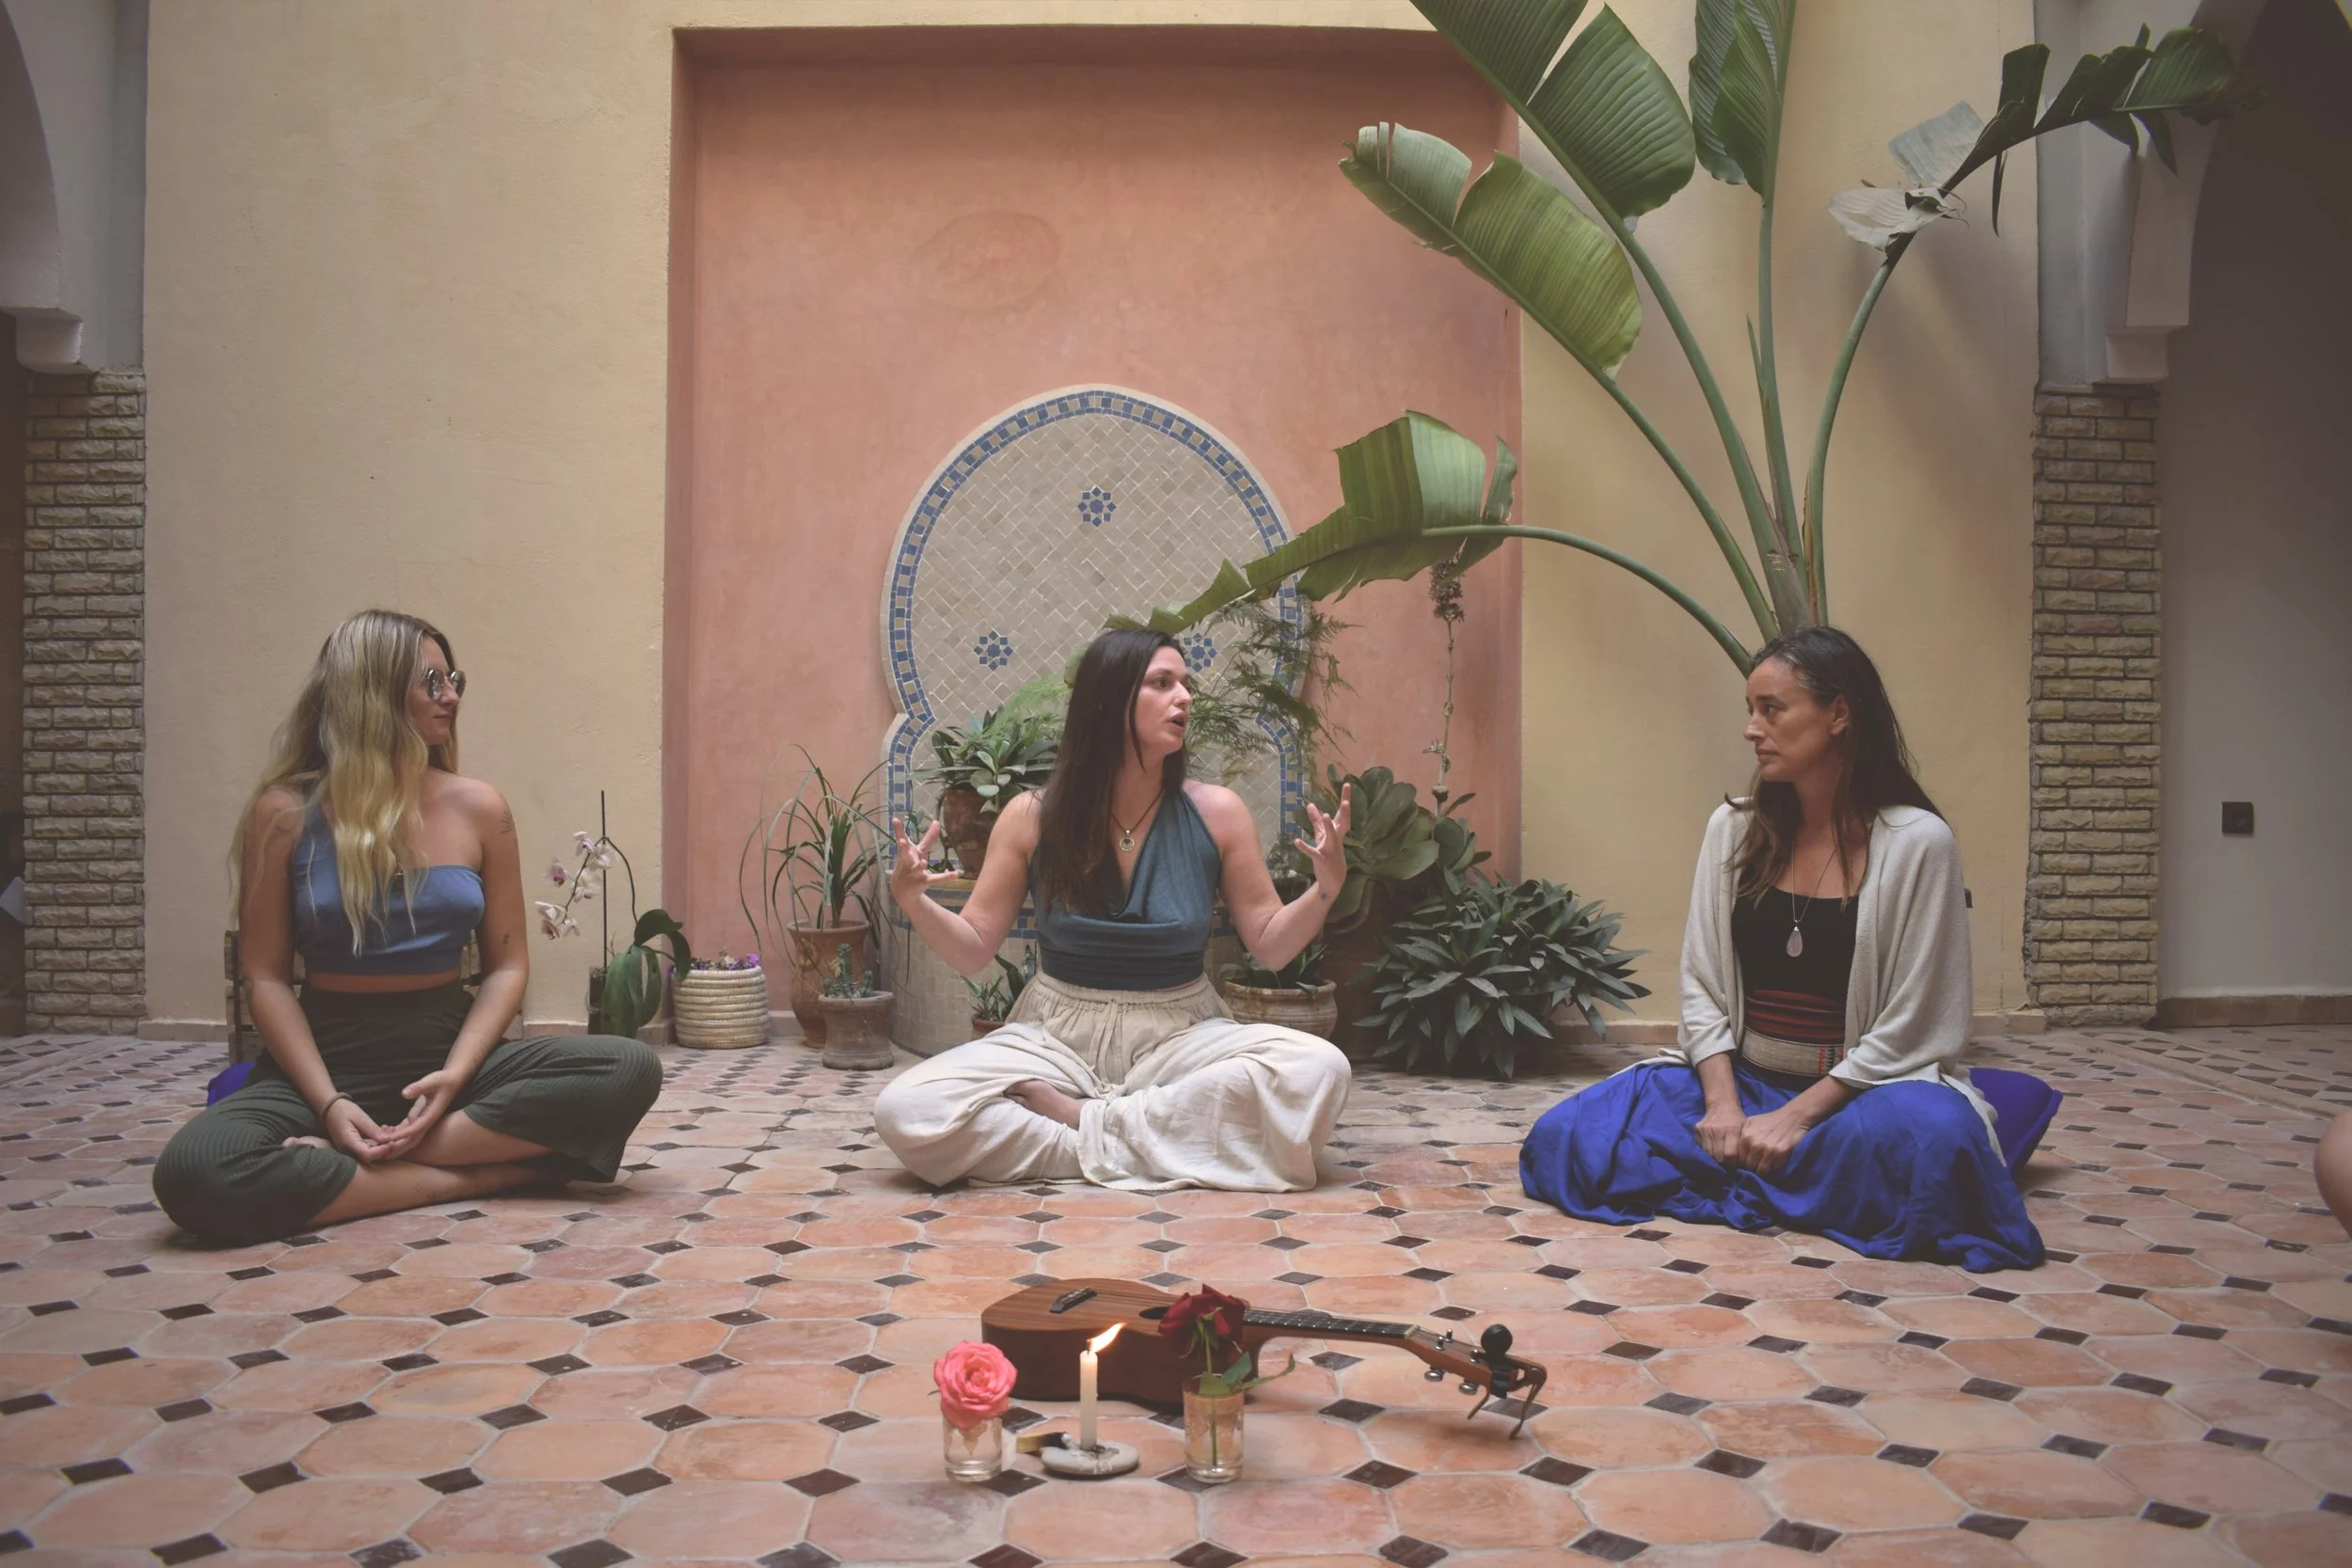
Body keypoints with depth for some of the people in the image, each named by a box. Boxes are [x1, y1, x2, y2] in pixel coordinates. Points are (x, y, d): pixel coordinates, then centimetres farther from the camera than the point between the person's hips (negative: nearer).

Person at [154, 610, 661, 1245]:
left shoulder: (476, 808, 2)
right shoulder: (286, 813, -3)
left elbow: (506, 964, 3)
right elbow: (267, 977, -3)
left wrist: (455, 1075, -14)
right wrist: (328, 1103, -17)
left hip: (449, 1048, 2)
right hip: (328, 1058, -2)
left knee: (631, 1069, -23)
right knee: (194, 1172, -33)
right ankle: (472, 1176, -21)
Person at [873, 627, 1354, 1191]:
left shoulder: (1216, 812, -4)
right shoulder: (1032, 818, -4)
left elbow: (1270, 945, 3)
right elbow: (974, 950, 2)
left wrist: (1326, 887, -16)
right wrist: (914, 902, -17)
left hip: (1180, 1035, 1)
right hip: (1056, 1037, 0)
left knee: (1318, 1068, -29)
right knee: (904, 1110, -27)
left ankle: (1085, 1121, -19)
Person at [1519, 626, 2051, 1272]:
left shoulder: (1917, 842, -8)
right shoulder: (1734, 827, 5)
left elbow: (1913, 1026, -10)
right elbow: (1701, 984, 3)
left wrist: (1798, 1116, -17)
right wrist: (1723, 1103, -13)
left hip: (1856, 1090, -3)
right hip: (1738, 1078, 4)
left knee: (1929, 1132, -39)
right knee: (1564, 1137, -18)